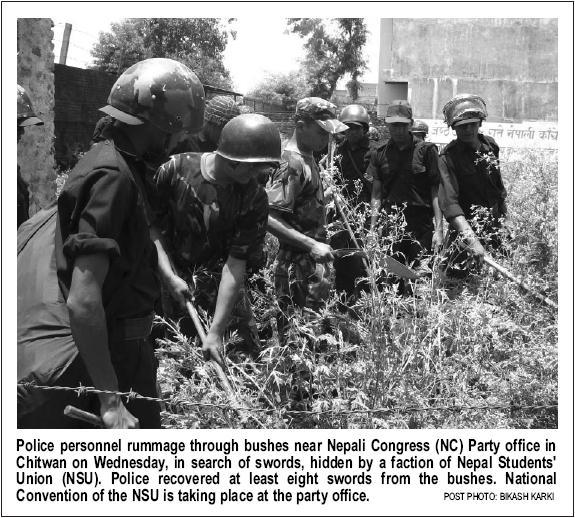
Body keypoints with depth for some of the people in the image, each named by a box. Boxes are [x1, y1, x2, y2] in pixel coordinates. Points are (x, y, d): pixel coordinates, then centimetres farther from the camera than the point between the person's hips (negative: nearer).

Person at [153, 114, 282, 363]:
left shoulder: (254, 199, -12)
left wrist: (216, 331, -19)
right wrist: (170, 276, -15)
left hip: (213, 288, 0)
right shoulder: (177, 169, -13)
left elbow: (236, 264, -16)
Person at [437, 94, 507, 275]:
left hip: (496, 226, 5)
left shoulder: (490, 145, 0)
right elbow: (449, 203, -30)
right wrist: (472, 240, -41)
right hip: (465, 227, -5)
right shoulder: (448, 157, -18)